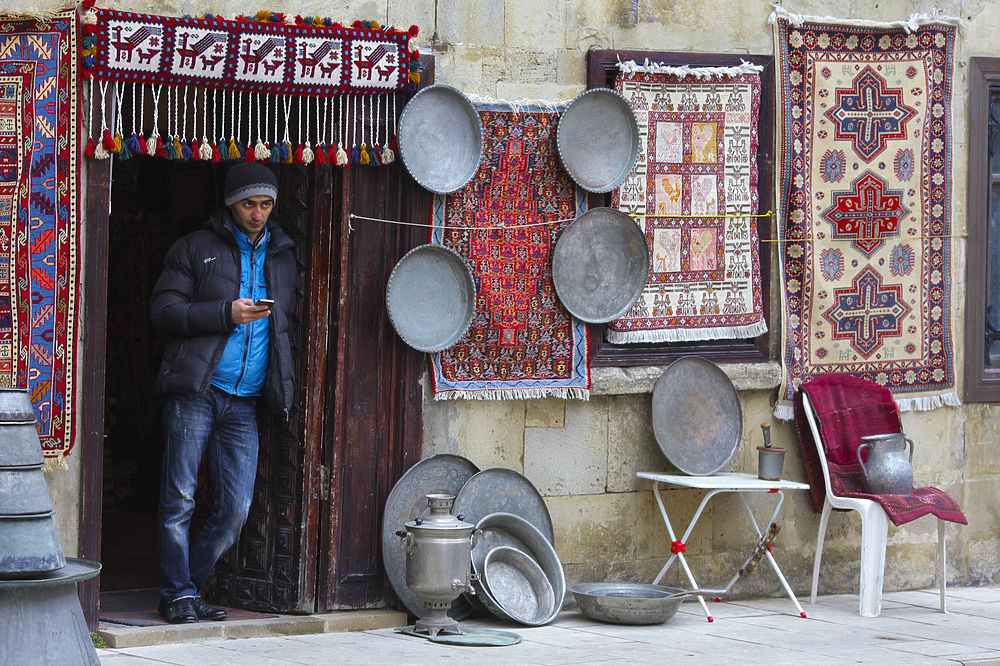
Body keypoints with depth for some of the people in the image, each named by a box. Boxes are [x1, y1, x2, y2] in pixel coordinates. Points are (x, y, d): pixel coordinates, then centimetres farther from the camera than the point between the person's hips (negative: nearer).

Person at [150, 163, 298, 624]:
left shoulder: (282, 257, 19)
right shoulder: (196, 249, 5)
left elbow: (288, 325, 25)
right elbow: (163, 311, -3)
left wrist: (283, 385, 10)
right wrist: (226, 313, -14)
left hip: (244, 403, 5)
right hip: (195, 391, -4)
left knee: (235, 509, 0)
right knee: (180, 500, -4)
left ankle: (184, 590, 12)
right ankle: (178, 594, 3)